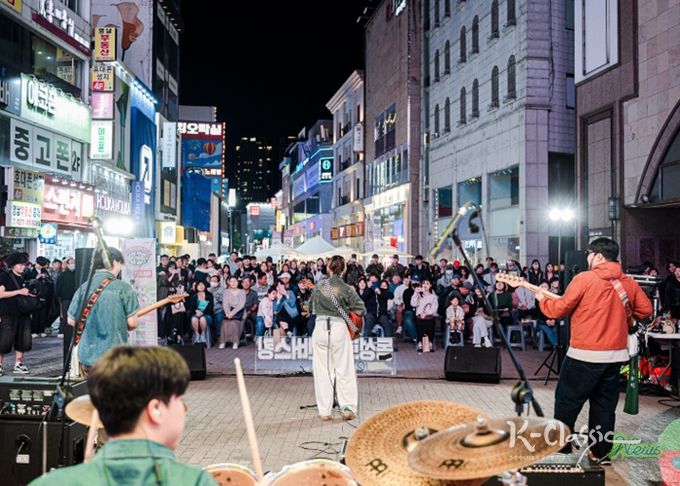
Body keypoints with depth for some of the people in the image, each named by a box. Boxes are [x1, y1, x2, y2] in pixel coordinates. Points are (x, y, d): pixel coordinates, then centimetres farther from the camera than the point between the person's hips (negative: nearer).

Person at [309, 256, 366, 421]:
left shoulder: (319, 286, 2)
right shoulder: (347, 289, -6)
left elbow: (311, 307, 15)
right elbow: (362, 310, -3)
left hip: (320, 328, 2)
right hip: (339, 328, -2)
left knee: (322, 371, 8)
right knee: (344, 370, 8)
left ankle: (324, 412, 12)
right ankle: (348, 408, 9)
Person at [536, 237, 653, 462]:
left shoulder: (584, 279, -12)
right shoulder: (629, 283, 5)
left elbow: (559, 309, -9)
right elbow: (646, 309, 12)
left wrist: (543, 300, 9)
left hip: (585, 355, -5)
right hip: (615, 354, 6)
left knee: (567, 401, 8)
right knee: (605, 405, 16)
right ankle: (601, 451, 23)